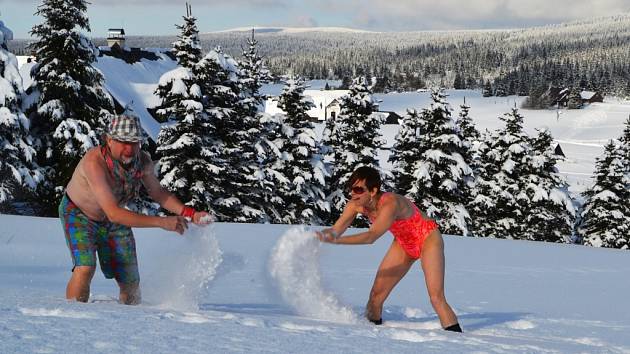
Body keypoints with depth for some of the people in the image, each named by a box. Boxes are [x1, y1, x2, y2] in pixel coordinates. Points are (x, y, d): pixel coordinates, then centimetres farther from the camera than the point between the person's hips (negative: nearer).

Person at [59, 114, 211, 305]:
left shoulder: (143, 161, -21)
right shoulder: (94, 162, -39)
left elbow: (157, 192, 1)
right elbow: (113, 213, -45)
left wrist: (189, 213, -14)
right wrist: (162, 222, -49)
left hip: (114, 220, 5)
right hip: (79, 214, -5)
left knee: (131, 281, 5)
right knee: (85, 268, -28)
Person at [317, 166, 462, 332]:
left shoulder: (390, 204, -38)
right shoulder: (356, 205, -16)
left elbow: (371, 237, -47)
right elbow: (335, 230, -18)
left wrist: (336, 240, -55)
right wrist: (321, 236, -40)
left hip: (427, 239, -7)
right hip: (404, 243, 7)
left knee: (436, 297, -19)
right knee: (376, 295, 1)